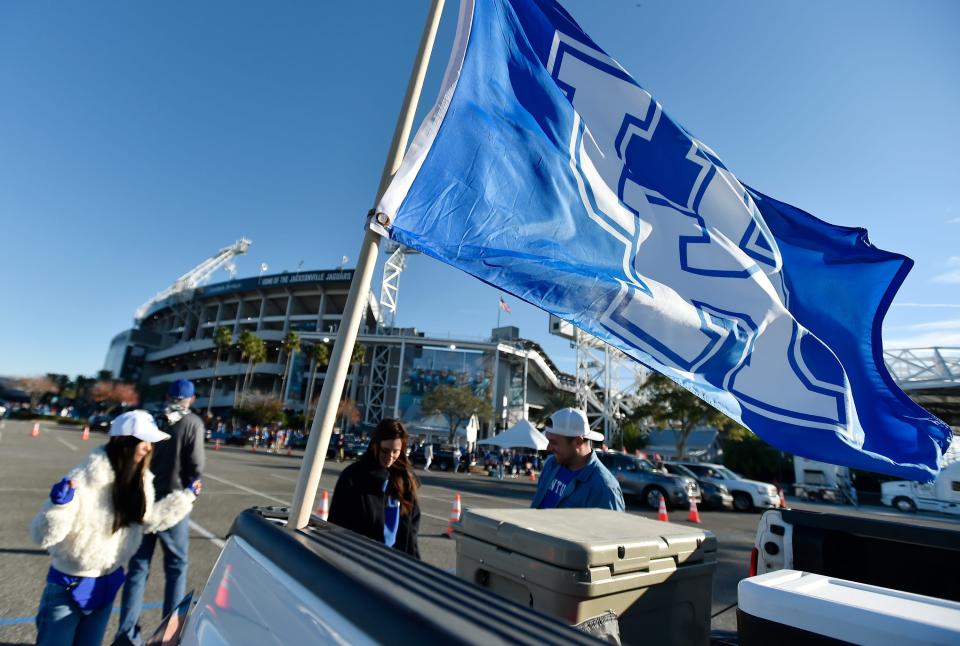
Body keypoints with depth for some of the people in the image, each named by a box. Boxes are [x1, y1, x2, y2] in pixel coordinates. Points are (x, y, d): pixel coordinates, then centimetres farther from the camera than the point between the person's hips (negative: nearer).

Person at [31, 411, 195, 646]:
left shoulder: (141, 480, -7)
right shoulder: (83, 479, -25)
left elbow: (148, 520, 9)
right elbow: (43, 536, -22)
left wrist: (185, 497, 7)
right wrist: (59, 505, -40)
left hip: (107, 583, 6)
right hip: (68, 586, -6)